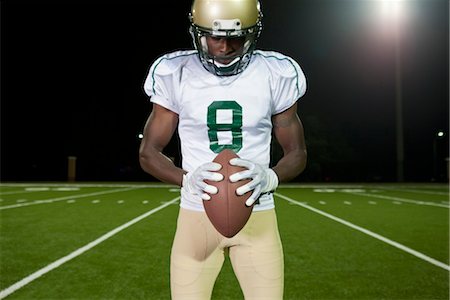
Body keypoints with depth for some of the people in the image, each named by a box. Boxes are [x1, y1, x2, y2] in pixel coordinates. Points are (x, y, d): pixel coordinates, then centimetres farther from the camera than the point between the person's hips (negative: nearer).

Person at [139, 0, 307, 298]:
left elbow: (297, 153, 5)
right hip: (197, 215, 0)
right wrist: (188, 178, -19)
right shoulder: (175, 74, -4)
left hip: (257, 216, 1)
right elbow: (149, 152, 1)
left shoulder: (276, 75, -3)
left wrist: (270, 177, -18)